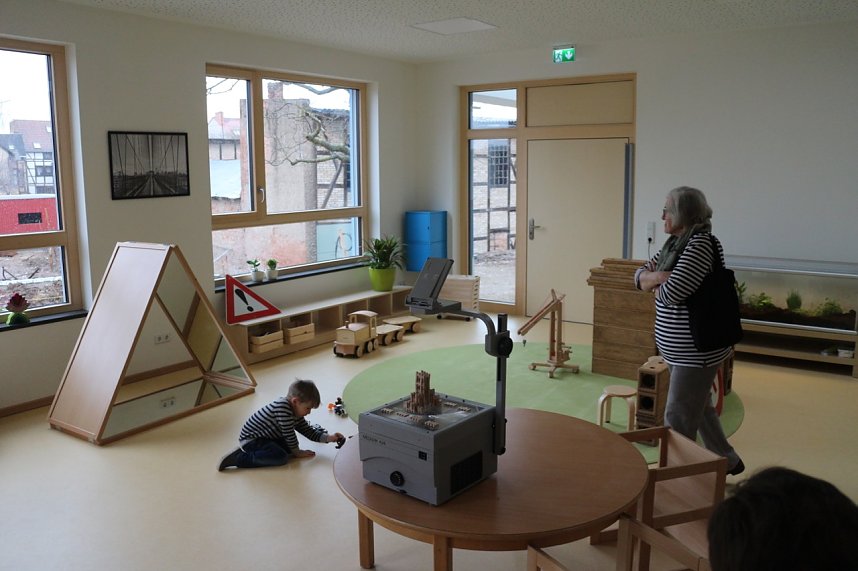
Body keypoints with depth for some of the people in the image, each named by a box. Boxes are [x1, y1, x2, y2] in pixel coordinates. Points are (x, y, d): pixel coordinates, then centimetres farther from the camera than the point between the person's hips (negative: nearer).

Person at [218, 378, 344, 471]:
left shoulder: (296, 413, 5)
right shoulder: (282, 407, -25)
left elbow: (309, 431, 9)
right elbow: (289, 433, -20)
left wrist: (328, 438, -3)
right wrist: (297, 452, -7)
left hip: (265, 436, 10)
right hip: (250, 438, -10)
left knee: (288, 448, 8)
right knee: (281, 457, -23)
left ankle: (248, 451, 8)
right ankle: (239, 458, -18)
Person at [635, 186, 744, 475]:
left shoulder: (701, 244, -20)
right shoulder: (674, 243, 8)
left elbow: (670, 293, -27)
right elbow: (640, 276, 9)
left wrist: (656, 281, -4)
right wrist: (660, 277, -12)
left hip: (697, 349, -10)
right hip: (680, 349, 10)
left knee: (678, 417, -2)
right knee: (699, 408, 22)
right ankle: (728, 461, 39)